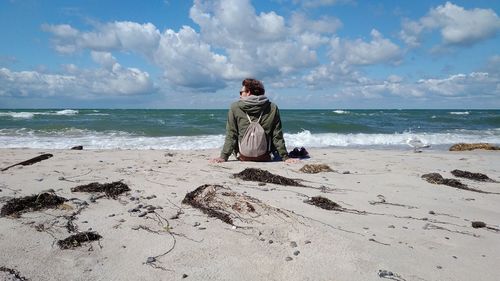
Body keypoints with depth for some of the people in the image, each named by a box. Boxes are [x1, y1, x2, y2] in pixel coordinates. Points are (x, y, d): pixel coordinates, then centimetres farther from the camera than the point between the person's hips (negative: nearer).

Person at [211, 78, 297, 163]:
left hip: (243, 157, 0)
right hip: (264, 158, 0)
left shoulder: (235, 107, -6)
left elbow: (231, 136, -6)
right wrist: (285, 157, 4)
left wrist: (223, 157, 0)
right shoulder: (273, 108, -4)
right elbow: (278, 136, -3)